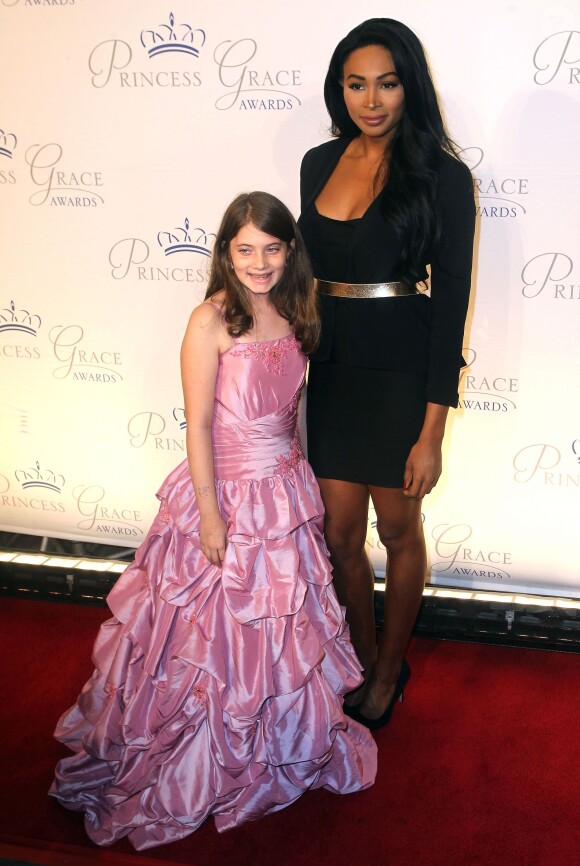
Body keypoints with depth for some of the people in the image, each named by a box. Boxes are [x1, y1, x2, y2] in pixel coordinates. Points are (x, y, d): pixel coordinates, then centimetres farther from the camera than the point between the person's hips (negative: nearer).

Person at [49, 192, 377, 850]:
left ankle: (283, 738, 43)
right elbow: (198, 425, -16)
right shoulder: (211, 321, -17)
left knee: (283, 623, 20)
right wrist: (211, 516, -16)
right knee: (216, 629, 9)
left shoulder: (294, 313, 2)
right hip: (226, 493, -6)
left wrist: (295, 471, 12)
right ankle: (208, 760, 32)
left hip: (286, 489, 6)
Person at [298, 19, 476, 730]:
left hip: (401, 371, -4)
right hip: (331, 367, 5)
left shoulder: (442, 175, -9)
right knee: (339, 534, 11)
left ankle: (391, 671, 34)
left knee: (398, 531, 12)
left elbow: (451, 300, -11)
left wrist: (432, 431, -15)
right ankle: (364, 658, 35)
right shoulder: (319, 164, 6)